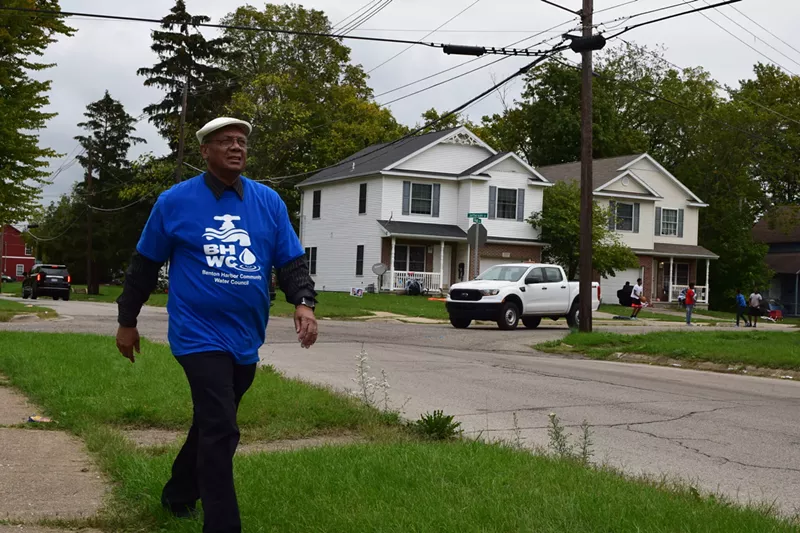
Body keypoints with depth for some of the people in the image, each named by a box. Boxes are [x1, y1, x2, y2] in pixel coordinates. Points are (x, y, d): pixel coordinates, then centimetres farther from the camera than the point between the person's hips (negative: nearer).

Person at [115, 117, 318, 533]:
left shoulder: (269, 202, 4)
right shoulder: (175, 201, -4)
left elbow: (291, 262, 3)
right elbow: (144, 266, 5)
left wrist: (304, 302, -16)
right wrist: (127, 321, 9)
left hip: (246, 339, 5)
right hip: (200, 335, -5)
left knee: (212, 424, 20)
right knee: (220, 431, -13)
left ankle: (179, 495, 43)